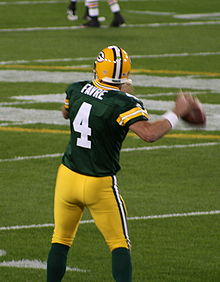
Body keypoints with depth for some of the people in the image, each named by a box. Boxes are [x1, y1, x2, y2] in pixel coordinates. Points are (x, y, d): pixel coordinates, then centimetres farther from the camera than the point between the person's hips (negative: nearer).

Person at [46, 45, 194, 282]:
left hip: (68, 176, 4)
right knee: (119, 245, 7)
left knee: (61, 240, 17)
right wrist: (176, 113, -16)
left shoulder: (77, 90, -1)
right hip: (99, 184, -4)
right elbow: (149, 133, -32)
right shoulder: (123, 104, -18)